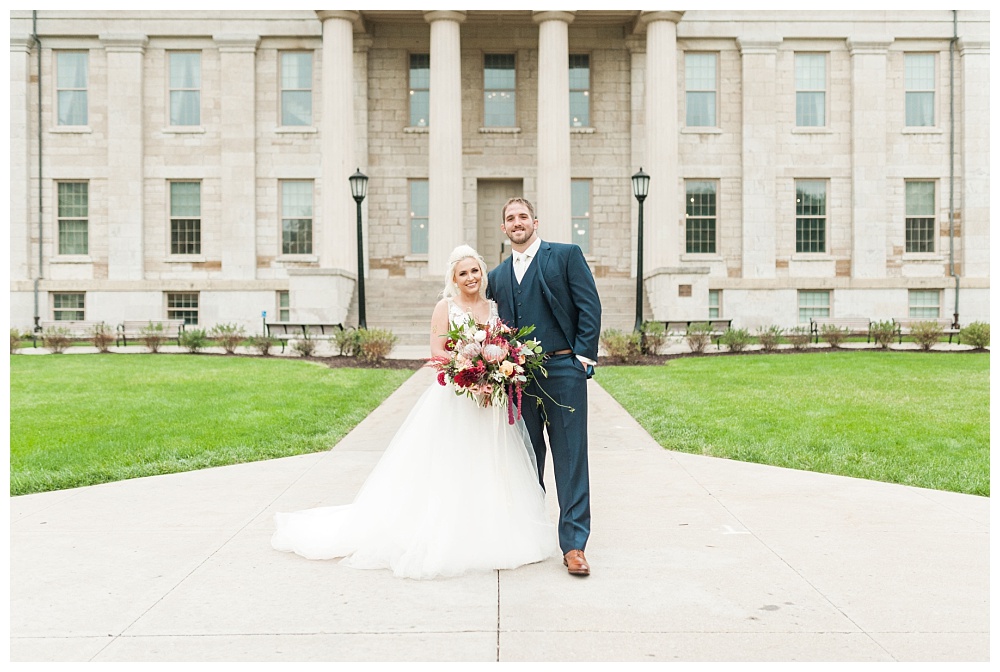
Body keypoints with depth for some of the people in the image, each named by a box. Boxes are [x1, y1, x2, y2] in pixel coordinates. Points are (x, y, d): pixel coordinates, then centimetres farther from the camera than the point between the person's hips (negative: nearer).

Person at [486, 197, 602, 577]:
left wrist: (582, 357, -9)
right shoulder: (499, 275, 16)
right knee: (527, 459, 12)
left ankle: (573, 544, 4)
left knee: (570, 458, -2)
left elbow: (590, 307, -3)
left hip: (563, 370, -4)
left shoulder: (567, 255, 3)